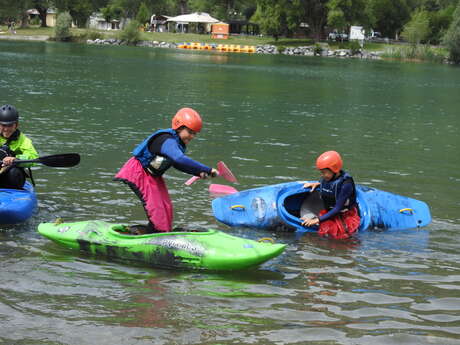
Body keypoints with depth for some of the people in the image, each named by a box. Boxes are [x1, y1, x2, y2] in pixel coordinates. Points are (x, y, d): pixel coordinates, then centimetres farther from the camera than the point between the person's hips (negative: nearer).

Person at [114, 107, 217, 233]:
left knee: (166, 207, 10)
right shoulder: (168, 141, -31)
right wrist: (208, 170, -47)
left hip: (153, 175, 10)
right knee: (156, 208, -14)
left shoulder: (177, 142, 1)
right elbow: (179, 159, -49)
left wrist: (198, 173, 0)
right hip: (138, 173, -10)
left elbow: (177, 164, 16)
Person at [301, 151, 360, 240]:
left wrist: (318, 220, -23)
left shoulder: (346, 183, -22)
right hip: (329, 213, 6)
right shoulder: (325, 179, -2)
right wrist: (317, 184, 7)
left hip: (346, 217, -6)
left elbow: (338, 209, -22)